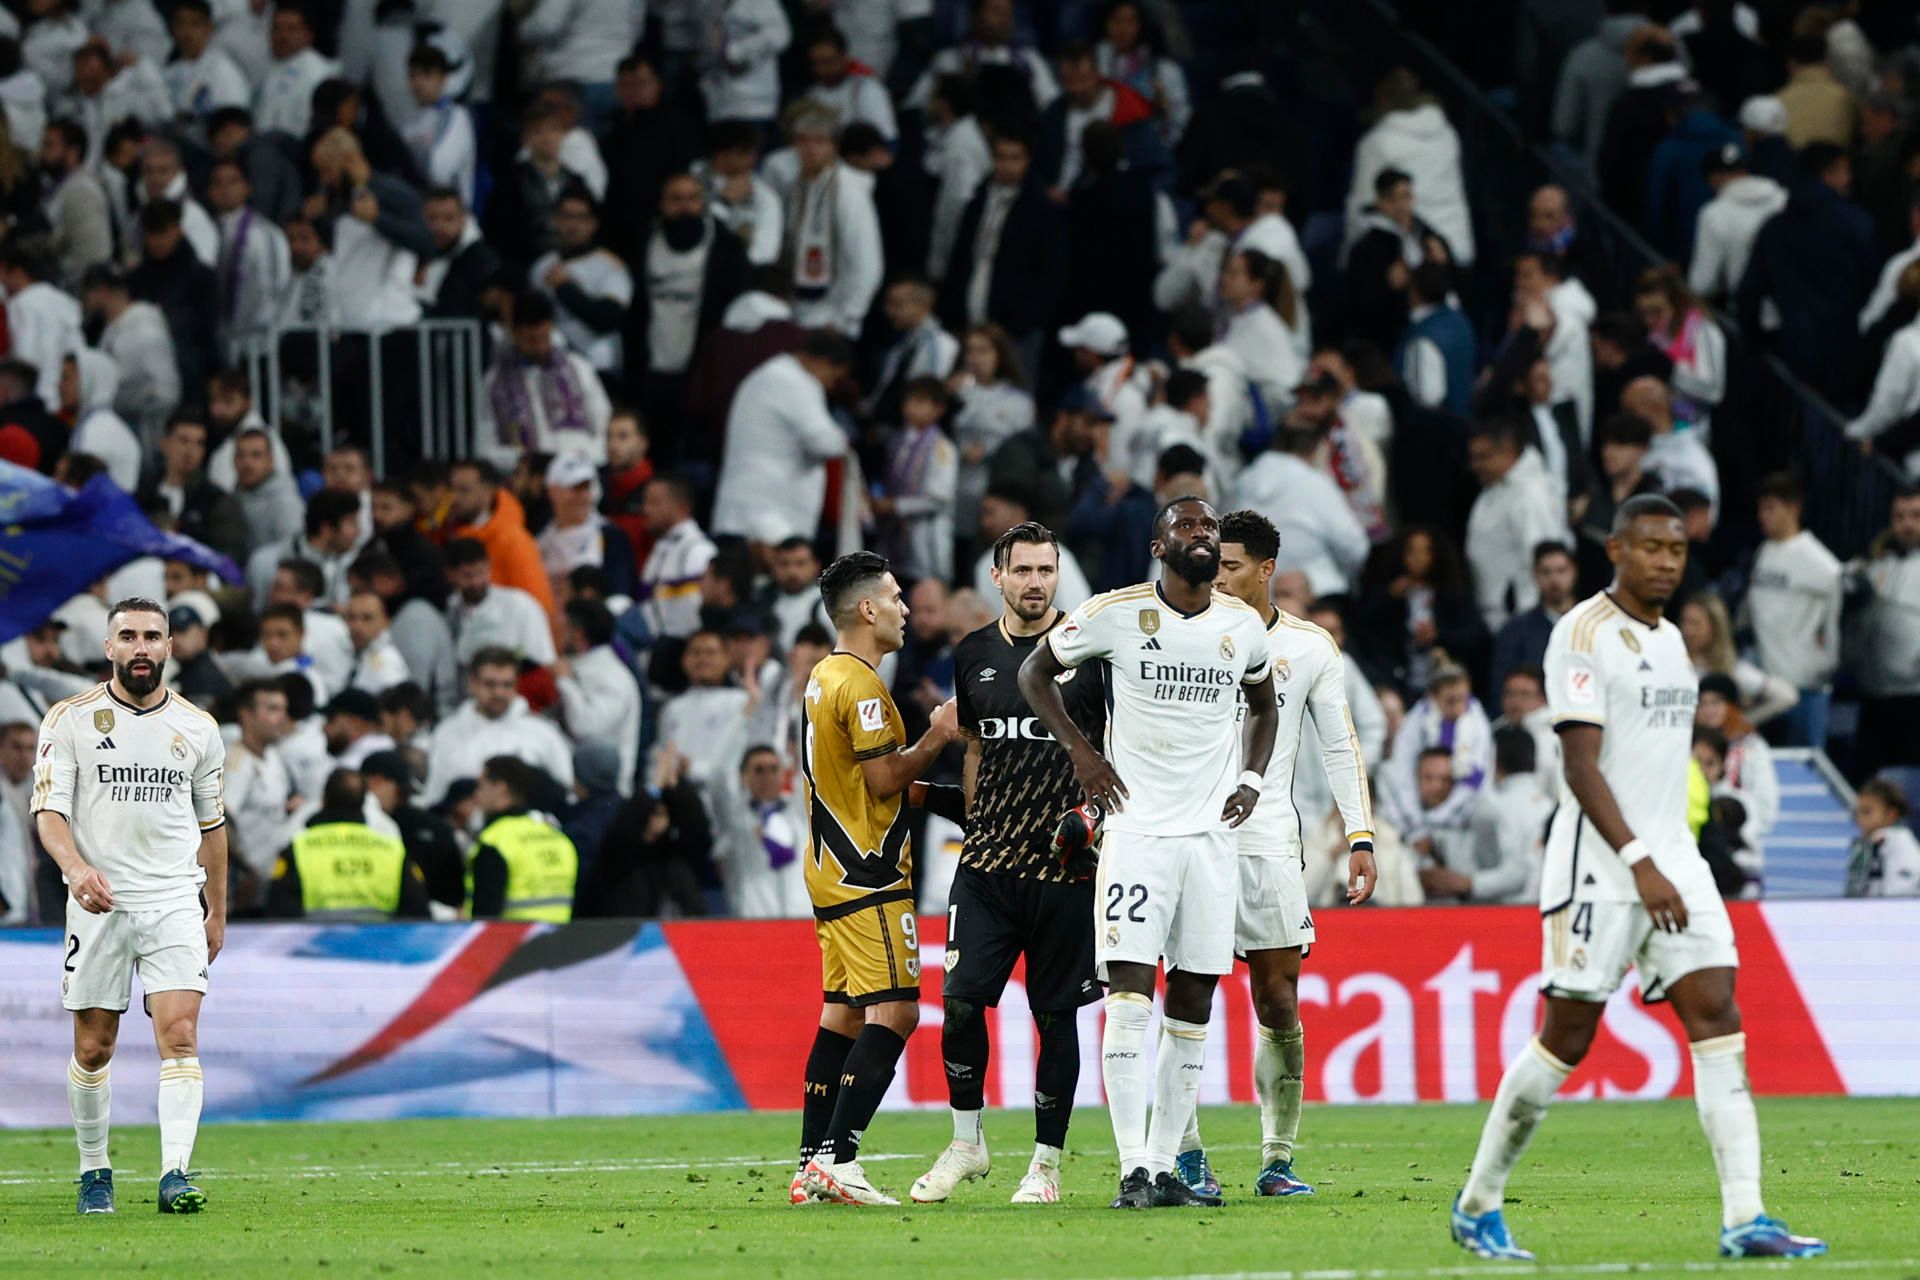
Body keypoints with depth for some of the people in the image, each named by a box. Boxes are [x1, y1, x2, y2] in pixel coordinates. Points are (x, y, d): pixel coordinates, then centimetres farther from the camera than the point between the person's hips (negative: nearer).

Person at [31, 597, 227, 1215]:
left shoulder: (198, 728, 9)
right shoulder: (70, 720, 1)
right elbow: (49, 811, -6)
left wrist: (218, 911, 21)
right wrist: (75, 866, -26)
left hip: (175, 904, 1)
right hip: (99, 904, -1)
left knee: (180, 1037, -14)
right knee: (93, 1049, 4)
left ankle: (176, 1174, -20)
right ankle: (95, 1170, 21)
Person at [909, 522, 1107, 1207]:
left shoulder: (1089, 648, -1)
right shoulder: (975, 654, 11)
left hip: (1065, 863, -3)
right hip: (988, 862, 3)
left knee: (1056, 1015, 1)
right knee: (960, 1001, -8)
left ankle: (1046, 1162, 10)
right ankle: (966, 1143, 10)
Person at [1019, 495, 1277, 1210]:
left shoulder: (1244, 627, 7)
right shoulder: (1116, 614, -5)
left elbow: (1264, 705, 25)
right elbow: (1037, 672, 9)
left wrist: (1253, 780, 9)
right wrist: (1080, 752, -2)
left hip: (1211, 831, 4)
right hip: (1137, 827, -4)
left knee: (1192, 1007, 4)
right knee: (1129, 997, -12)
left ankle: (1165, 1167, 10)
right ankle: (1134, 1170, -13)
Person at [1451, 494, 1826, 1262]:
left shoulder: (1670, 639, 16)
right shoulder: (1583, 635, -10)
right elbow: (1582, 767, -17)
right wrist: (1641, 866, -23)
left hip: (1670, 857, 7)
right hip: (1599, 865, -7)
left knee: (1716, 1018, -6)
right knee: (1567, 1038, -3)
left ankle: (1744, 1219, -13)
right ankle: (1478, 1204, 13)